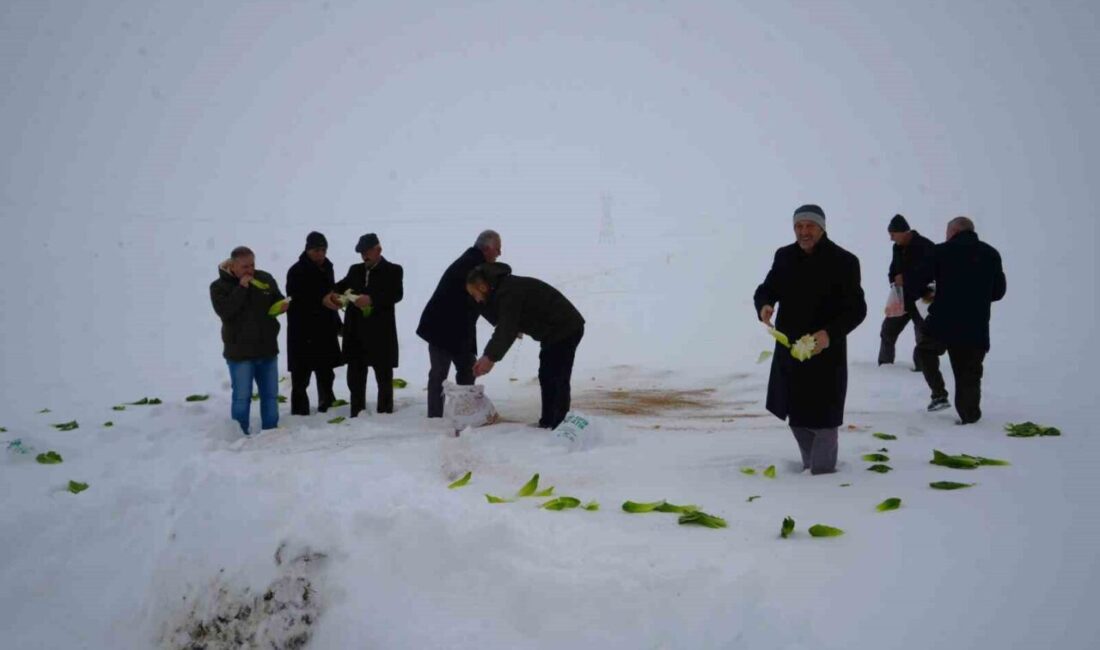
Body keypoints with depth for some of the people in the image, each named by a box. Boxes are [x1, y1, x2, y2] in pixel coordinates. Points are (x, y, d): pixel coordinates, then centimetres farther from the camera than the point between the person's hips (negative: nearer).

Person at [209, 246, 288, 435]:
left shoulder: (265, 278, 5)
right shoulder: (219, 286, -7)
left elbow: (277, 299, 19)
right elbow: (225, 312, -23)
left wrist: (282, 305, -4)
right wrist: (242, 288, -23)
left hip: (267, 348, 4)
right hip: (239, 352, -4)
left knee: (270, 395, 11)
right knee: (242, 397, -1)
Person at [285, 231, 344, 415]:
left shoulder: (326, 268, 12)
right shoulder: (297, 272, -9)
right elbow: (296, 303, -13)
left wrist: (337, 324, 20)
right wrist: (323, 300, -24)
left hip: (325, 331, 7)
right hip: (303, 332, -7)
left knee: (326, 373, 14)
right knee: (301, 376, -4)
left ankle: (327, 408, 26)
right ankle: (300, 412, 2)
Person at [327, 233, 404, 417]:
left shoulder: (393, 270, 1)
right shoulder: (355, 270, 16)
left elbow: (397, 294, -14)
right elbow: (342, 285, 4)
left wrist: (371, 299, -27)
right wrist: (331, 294, -19)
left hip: (380, 334, -5)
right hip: (356, 334, 5)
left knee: (384, 379, 5)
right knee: (355, 379, 9)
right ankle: (356, 416, 18)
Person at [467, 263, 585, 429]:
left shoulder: (508, 292, -20)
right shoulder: (505, 288, 12)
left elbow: (507, 329, -24)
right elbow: (504, 325, 11)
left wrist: (491, 358, -18)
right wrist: (489, 355, -1)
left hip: (565, 329, -11)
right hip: (557, 331, 11)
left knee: (557, 379, -10)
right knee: (547, 377, 14)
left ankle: (559, 427, -8)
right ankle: (547, 423, 20)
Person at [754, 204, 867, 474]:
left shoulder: (843, 261, -12)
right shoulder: (784, 257, 3)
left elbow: (856, 309, -14)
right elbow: (766, 289, 10)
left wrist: (830, 334, -30)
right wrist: (764, 305, -15)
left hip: (826, 352, -5)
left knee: (822, 416, -2)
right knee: (796, 414, 17)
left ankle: (822, 472, 14)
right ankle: (810, 464, 37)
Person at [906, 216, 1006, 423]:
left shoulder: (942, 251, -4)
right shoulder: (991, 254, 9)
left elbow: (916, 279, -4)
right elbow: (999, 291, 15)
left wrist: (903, 279, 18)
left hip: (942, 323, -3)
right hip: (976, 328, 3)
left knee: (926, 351, 23)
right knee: (968, 374, 11)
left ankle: (939, 394, 10)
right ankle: (969, 416, 10)